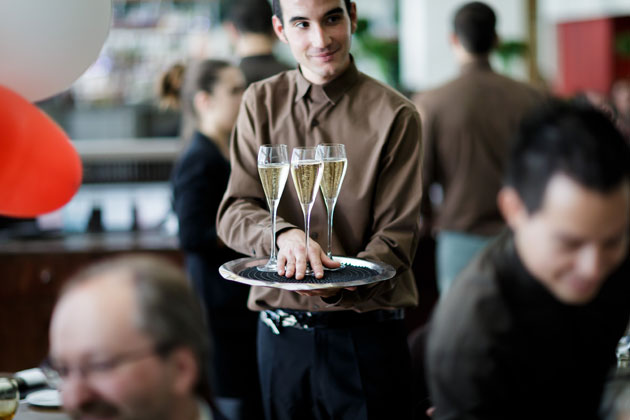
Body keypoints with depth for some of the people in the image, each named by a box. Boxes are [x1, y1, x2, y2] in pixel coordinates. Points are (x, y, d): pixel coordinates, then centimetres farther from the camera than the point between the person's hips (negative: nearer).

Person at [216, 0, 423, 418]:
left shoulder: (394, 115, -5)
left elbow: (397, 236, -6)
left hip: (366, 336, -3)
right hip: (281, 334, 3)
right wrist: (284, 234, -23)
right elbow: (234, 211, 0)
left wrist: (339, 283, -25)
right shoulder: (262, 103, 5)